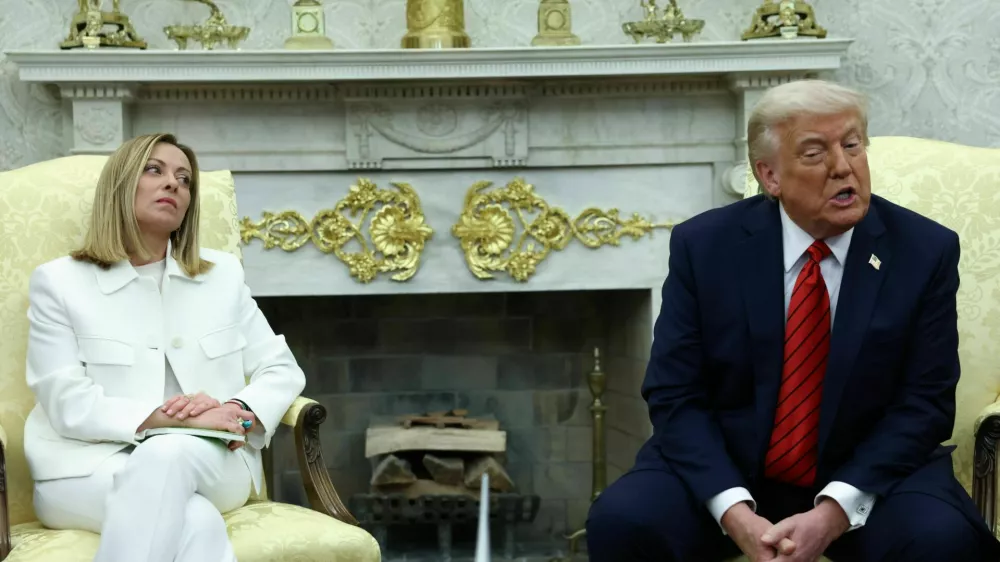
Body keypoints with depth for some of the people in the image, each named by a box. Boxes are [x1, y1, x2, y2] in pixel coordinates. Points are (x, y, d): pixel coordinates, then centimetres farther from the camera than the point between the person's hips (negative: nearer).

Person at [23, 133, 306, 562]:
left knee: (168, 455, -36)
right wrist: (172, 418, -18)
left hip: (209, 462, 3)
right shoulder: (59, 282, 4)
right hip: (91, 469, -2)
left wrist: (238, 414, -11)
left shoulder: (223, 275, 13)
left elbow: (282, 370, 12)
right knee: (195, 520, -35)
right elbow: (70, 406, -6)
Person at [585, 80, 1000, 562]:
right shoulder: (703, 245, -6)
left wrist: (834, 512, -19)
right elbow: (675, 397, -6)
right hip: (725, 474, 1)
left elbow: (923, 404, -6)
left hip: (867, 475, 0)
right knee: (620, 521, -24)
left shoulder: (925, 251, -5)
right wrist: (735, 514, -21)